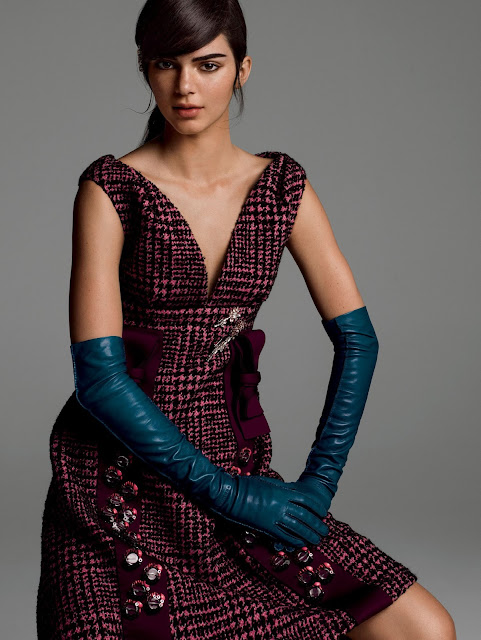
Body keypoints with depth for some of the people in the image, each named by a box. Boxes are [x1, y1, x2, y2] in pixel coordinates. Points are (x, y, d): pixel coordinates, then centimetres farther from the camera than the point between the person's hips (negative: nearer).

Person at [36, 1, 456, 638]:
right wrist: (224, 491, -14)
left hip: (237, 463, 3)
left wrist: (319, 481, -5)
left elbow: (357, 339, 5)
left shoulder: (283, 185, 5)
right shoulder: (111, 188, -7)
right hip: (119, 483, -3)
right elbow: (99, 375, -13)